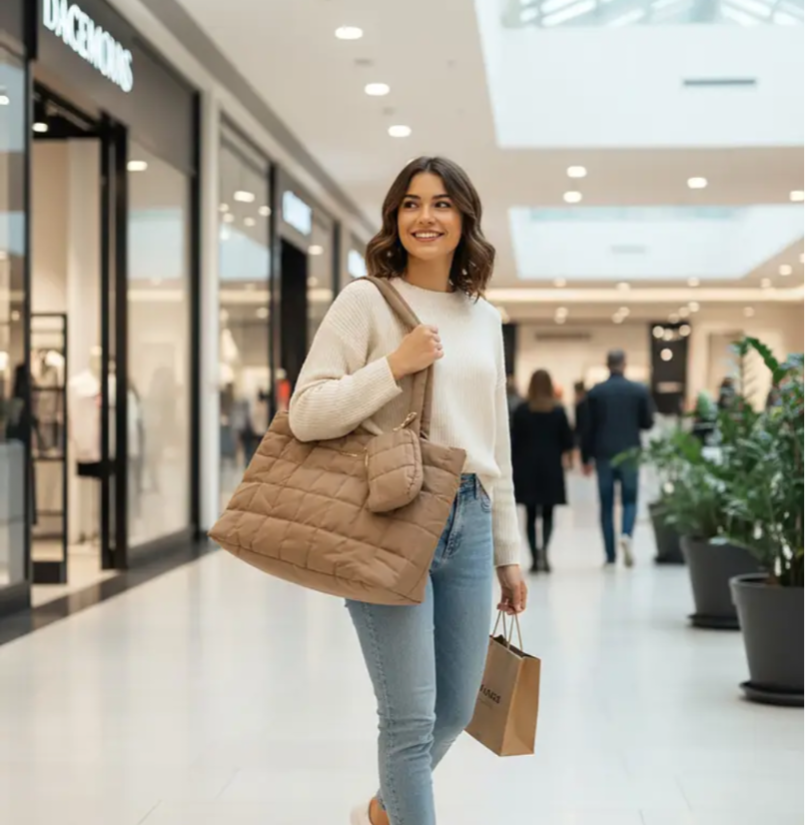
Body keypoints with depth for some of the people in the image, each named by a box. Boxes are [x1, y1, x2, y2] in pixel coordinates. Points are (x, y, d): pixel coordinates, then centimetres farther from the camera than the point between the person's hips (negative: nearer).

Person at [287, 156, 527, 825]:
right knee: (411, 716, -5)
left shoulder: (485, 318, 14)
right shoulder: (367, 301, -3)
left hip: (468, 521, 6)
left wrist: (508, 552, 18)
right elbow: (306, 414, -10)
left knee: (456, 710, 14)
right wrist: (394, 366, -17)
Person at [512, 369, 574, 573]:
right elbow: (568, 442, -2)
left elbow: (514, 441, -5)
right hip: (551, 468, 0)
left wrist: (514, 465, 4)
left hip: (526, 468, 0)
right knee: (548, 514, 8)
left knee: (530, 515, 8)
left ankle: (535, 557, 5)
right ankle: (544, 548, -16)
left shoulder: (521, 411, -5)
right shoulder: (559, 411, -4)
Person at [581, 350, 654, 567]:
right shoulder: (639, 390, -2)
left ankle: (610, 555, 6)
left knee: (607, 505, 7)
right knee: (629, 500, 10)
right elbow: (648, 423, 1)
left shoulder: (595, 392, -2)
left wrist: (586, 458, 5)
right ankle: (626, 534, -18)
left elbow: (588, 427, -2)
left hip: (603, 454, 0)